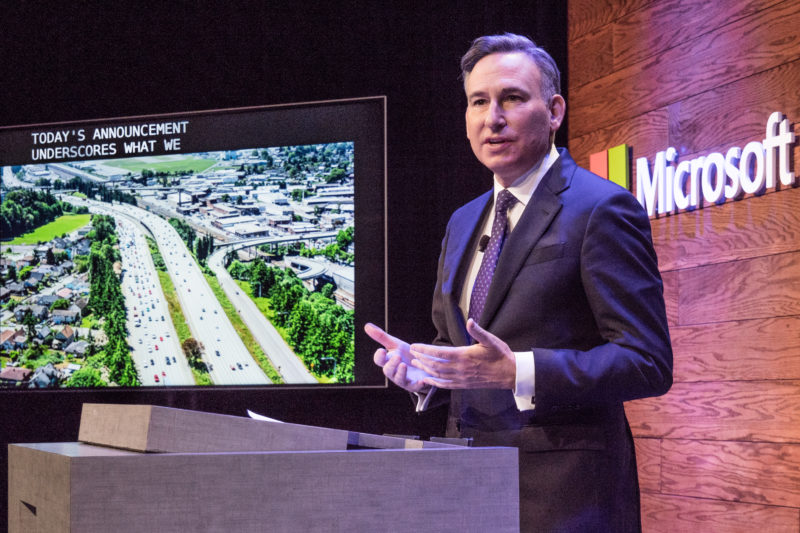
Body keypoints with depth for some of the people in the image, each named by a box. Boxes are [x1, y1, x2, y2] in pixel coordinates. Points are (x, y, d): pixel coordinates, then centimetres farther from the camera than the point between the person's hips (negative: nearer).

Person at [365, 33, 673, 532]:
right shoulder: (463, 223, 15)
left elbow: (647, 362, -15)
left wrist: (516, 371, -25)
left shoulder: (602, 209, -10)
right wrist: (421, 366, -1)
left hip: (562, 492, -7)